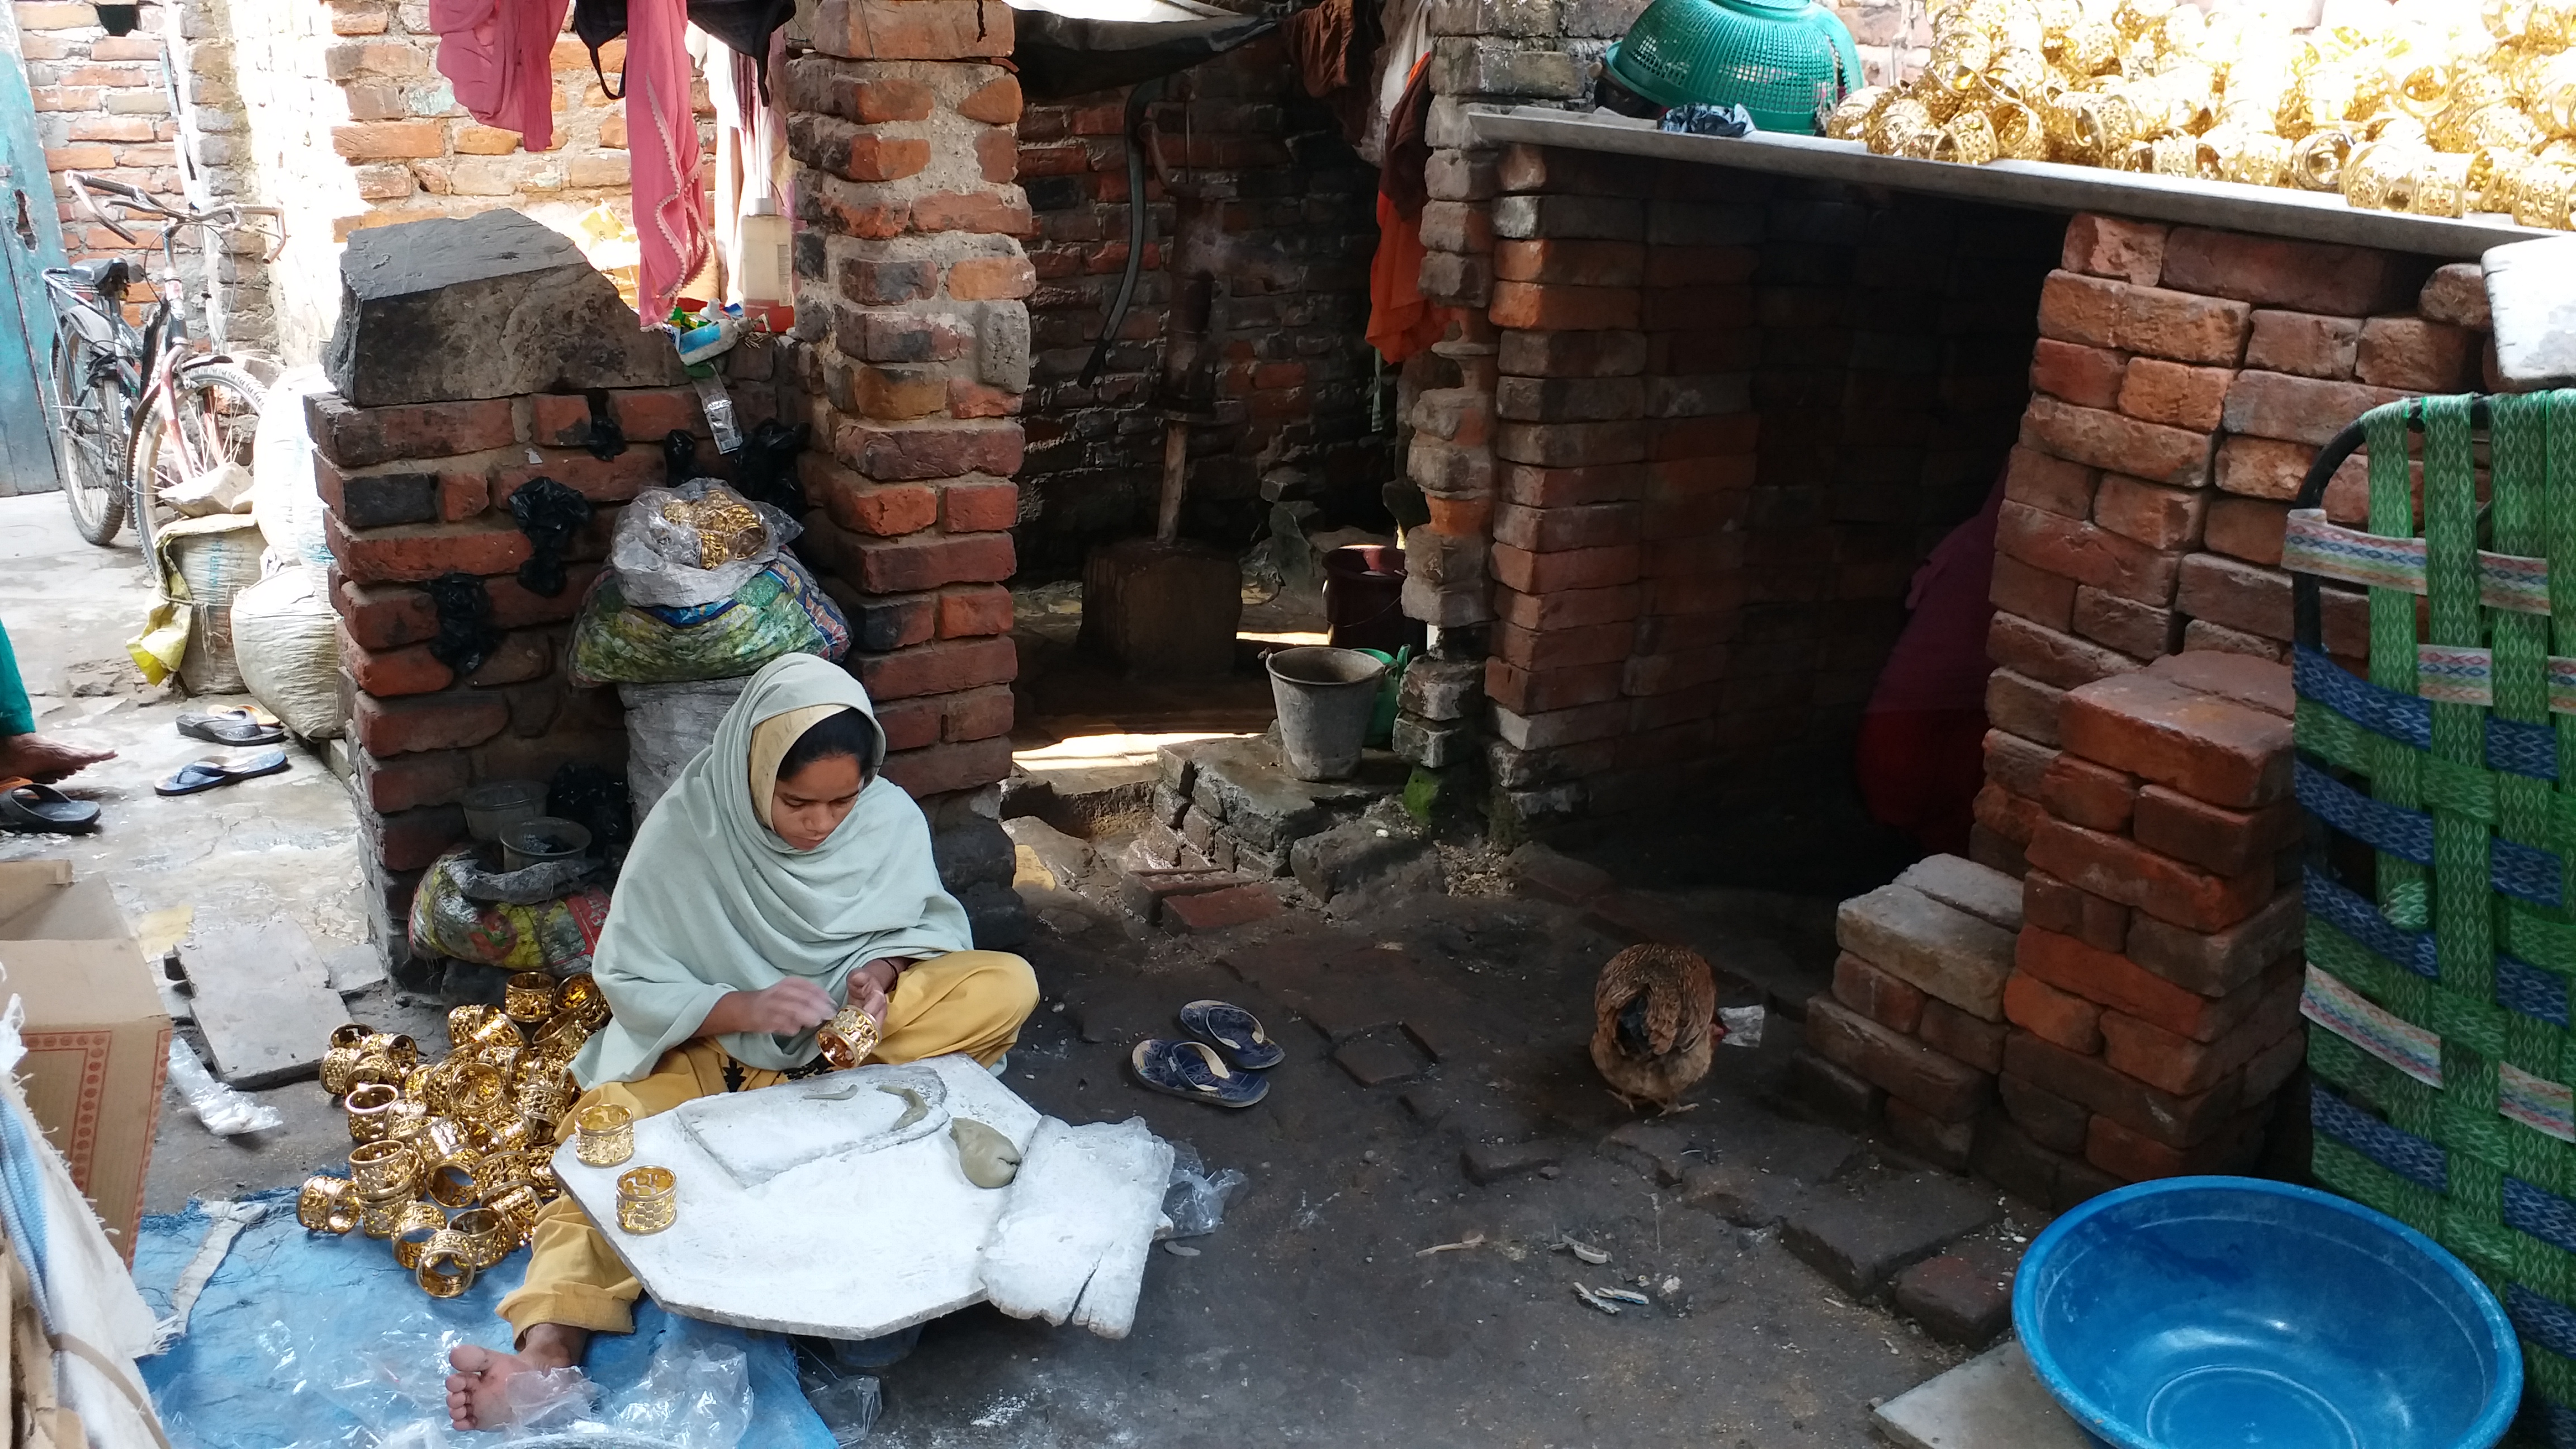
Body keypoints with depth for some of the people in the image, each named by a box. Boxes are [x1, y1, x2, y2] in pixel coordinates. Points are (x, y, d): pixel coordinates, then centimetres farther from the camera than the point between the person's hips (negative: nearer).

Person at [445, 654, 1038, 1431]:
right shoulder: (685, 830, -17)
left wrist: (880, 970, -21)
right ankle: (550, 1351, -48)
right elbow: (628, 979, -12)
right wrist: (741, 1008, -29)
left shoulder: (892, 818, -11)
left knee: (1007, 987, -22)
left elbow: (924, 925, 3)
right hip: (707, 1048, -2)